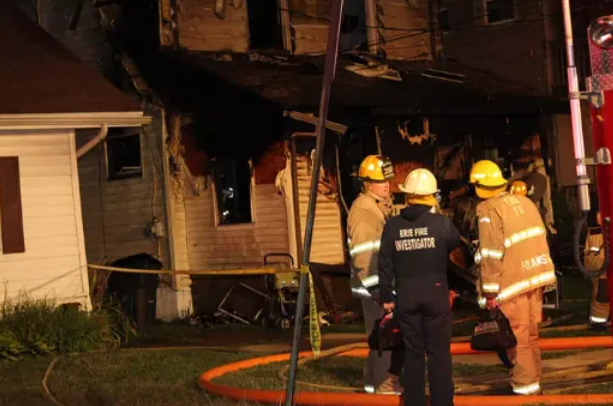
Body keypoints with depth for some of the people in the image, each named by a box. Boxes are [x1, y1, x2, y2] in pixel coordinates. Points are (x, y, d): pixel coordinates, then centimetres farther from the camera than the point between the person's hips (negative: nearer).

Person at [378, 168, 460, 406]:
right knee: (439, 351, 4)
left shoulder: (392, 226, -3)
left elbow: (385, 265, -1)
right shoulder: (441, 223, -10)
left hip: (405, 295, 2)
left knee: (412, 352, 10)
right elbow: (455, 243, 11)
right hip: (435, 293, -2)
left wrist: (387, 297, 7)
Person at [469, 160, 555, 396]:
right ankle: (534, 382, 25)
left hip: (513, 283, -7)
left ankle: (525, 388, 5)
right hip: (536, 277, 7)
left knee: (517, 337, 1)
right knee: (531, 333, 16)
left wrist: (489, 292, -11)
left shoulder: (489, 210, -13)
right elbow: (540, 238, 14)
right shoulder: (524, 202, 9)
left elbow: (491, 255, -16)